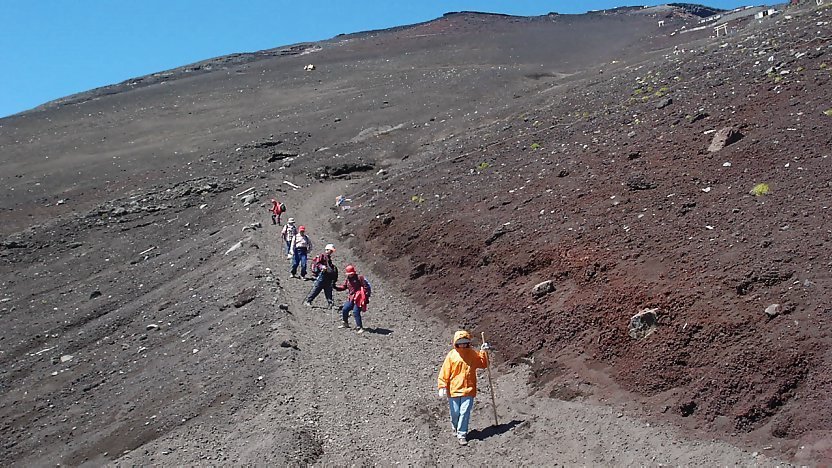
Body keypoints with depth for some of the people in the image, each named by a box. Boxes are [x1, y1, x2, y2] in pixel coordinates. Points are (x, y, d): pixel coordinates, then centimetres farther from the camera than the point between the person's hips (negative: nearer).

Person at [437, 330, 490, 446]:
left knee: (465, 412, -7)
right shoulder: (451, 355, -3)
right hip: (453, 390, 0)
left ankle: (462, 434, 3)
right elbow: (444, 372, -3)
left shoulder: (473, 354, 4)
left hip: (468, 390, 0)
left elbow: (484, 364, 17)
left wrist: (484, 352, 3)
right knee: (455, 413, 9)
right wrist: (442, 387, -8)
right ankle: (456, 429, 37)